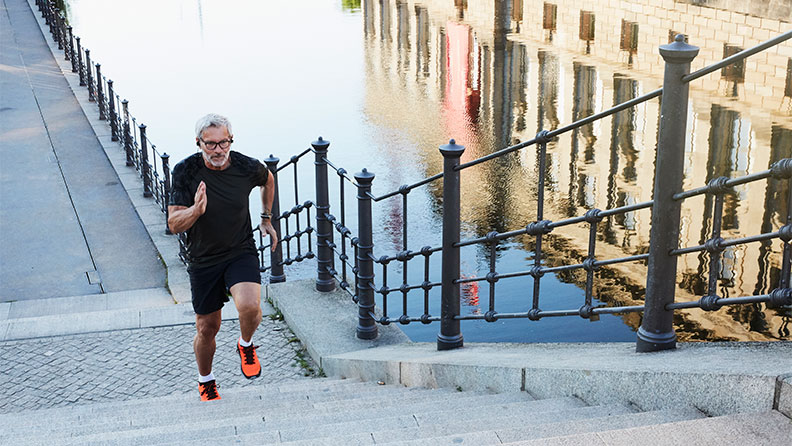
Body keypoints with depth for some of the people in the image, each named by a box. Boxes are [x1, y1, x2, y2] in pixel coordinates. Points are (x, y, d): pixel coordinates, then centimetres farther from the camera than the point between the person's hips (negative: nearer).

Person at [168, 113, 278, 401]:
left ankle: (246, 345, 8)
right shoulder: (185, 171, -14)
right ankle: (205, 382, 40)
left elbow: (268, 180, 15)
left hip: (241, 253, 0)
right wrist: (195, 210, -36)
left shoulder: (248, 168, -12)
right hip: (203, 261, 1)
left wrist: (266, 218, 18)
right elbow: (174, 224, -16)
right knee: (207, 329, 10)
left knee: (250, 307, -28)